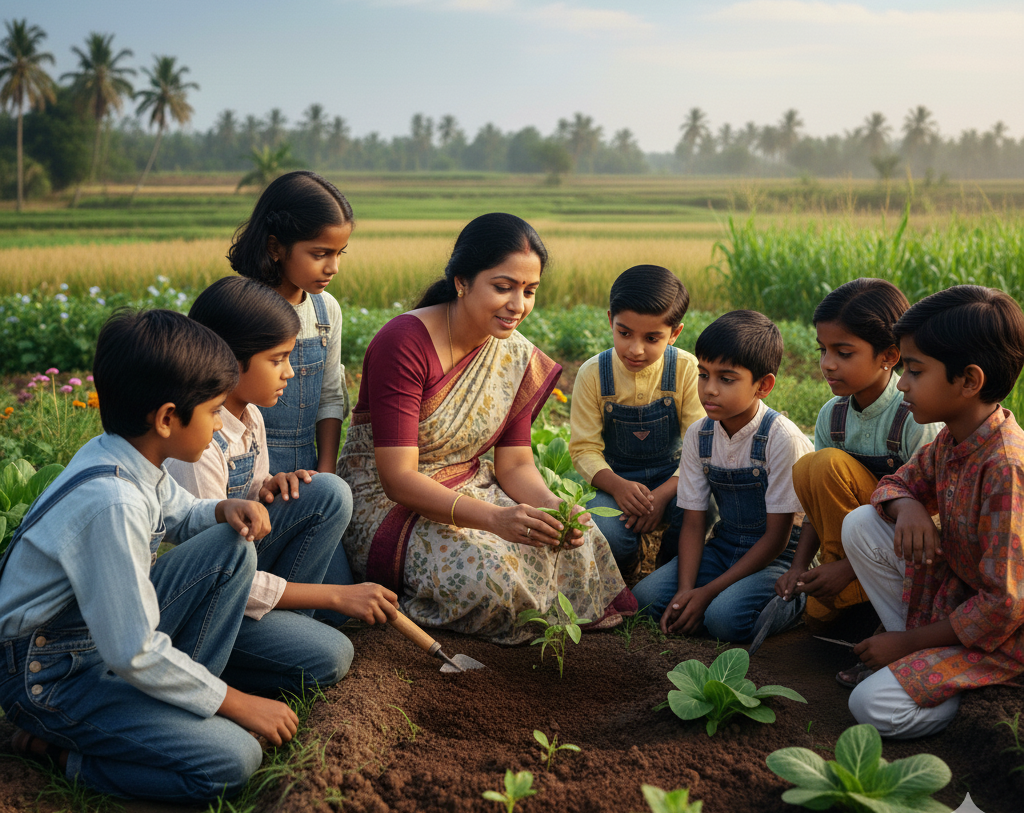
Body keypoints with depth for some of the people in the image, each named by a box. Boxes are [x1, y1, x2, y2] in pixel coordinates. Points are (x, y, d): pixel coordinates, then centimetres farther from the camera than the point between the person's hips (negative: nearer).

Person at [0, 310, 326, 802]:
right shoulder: (111, 503, -32)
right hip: (49, 675, -9)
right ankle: (55, 747, -4)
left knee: (233, 546, 0)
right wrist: (235, 702, -17)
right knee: (231, 760, -21)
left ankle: (178, 699, 3)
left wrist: (224, 510, -5)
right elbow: (134, 654, -29)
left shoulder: (128, 457, -4)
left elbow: (179, 516, 19)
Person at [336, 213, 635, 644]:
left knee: (583, 543, -15)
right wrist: (495, 518, -39)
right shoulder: (404, 344, -23)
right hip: (387, 504, -6)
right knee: (488, 576, -31)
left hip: (470, 491, 6)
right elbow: (398, 477, -26)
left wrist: (551, 506, -23)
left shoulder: (519, 357, -1)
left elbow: (515, 463, 1)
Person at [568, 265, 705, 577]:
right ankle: (625, 564, 8)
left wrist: (664, 493, -27)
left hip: (672, 477, 0)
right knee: (604, 536, -32)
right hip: (616, 479, 0)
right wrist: (617, 486, -28)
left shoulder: (686, 370, -10)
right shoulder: (593, 374, -9)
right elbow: (584, 448, -8)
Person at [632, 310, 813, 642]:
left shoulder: (782, 439, -20)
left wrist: (708, 592, -20)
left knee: (724, 617, -30)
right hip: (725, 547, 5)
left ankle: (797, 600, -3)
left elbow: (776, 537, -17)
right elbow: (693, 524, -1)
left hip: (780, 554, -4)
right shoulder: (698, 435, -3)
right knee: (646, 595, -15)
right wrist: (686, 590, -18)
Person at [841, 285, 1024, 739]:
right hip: (952, 591, 8)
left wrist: (909, 641, -18)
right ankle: (916, 660, 2)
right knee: (860, 525, -5)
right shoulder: (950, 440, -5)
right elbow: (897, 483, 14)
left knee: (874, 707, -19)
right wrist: (907, 507, -14)